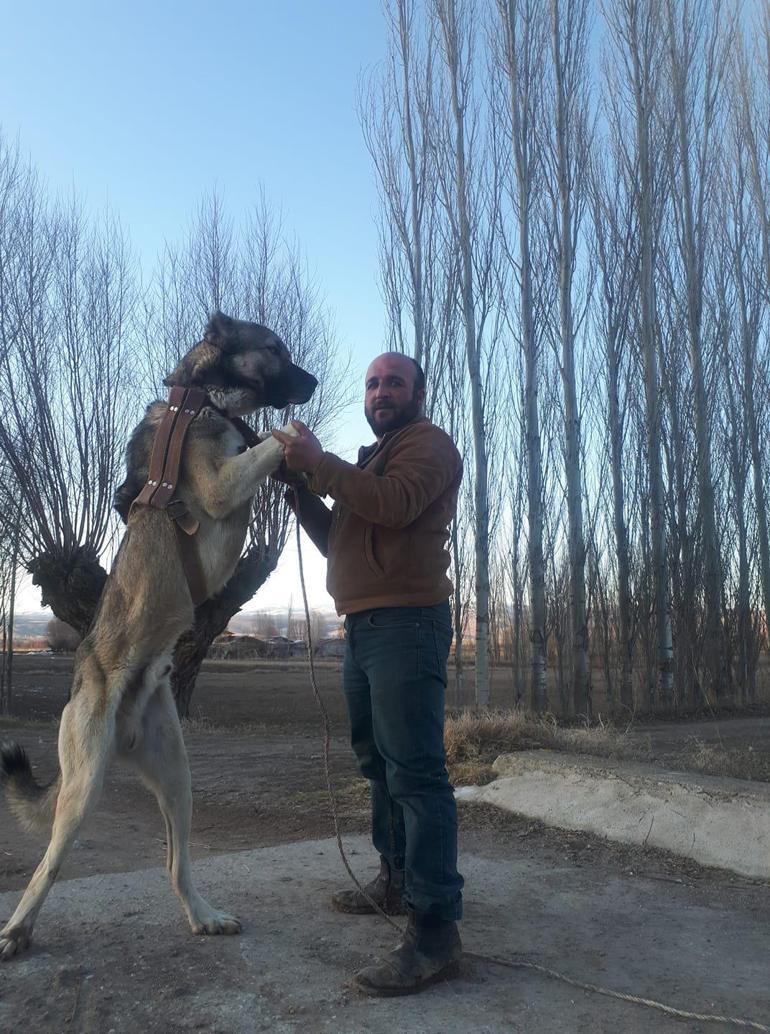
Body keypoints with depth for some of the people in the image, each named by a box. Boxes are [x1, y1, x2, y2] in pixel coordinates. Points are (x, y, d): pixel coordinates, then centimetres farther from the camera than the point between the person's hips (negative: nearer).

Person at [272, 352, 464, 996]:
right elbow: (334, 539, 21)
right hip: (363, 626, 10)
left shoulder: (427, 442, 0)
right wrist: (302, 484, 9)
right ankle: (396, 881, 30)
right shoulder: (369, 462, 27)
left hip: (406, 623, -10)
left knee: (414, 772, -13)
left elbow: (395, 503, -21)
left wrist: (320, 461, -14)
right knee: (378, 762, 16)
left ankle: (435, 930, -11)